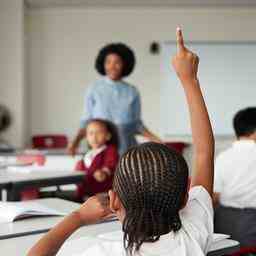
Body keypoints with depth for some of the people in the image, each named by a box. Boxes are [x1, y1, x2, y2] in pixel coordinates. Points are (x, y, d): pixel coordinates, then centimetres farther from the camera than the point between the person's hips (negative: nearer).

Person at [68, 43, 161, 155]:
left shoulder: (132, 92, 5)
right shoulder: (94, 89, 2)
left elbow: (136, 124, 11)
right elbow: (87, 121, 5)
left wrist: (153, 138, -3)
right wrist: (76, 141, -9)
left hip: (126, 147, 1)